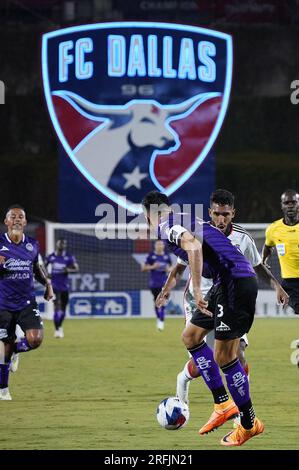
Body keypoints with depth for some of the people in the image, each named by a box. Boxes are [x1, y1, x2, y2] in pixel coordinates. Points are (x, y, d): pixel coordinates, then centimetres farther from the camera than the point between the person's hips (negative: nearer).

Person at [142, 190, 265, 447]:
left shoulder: (166, 225, -5)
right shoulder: (186, 221, 24)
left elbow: (193, 245, -25)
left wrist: (197, 289, -25)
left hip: (234, 282, -10)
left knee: (224, 357, -5)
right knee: (191, 336, 17)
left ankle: (250, 424, 4)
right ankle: (224, 403, 14)